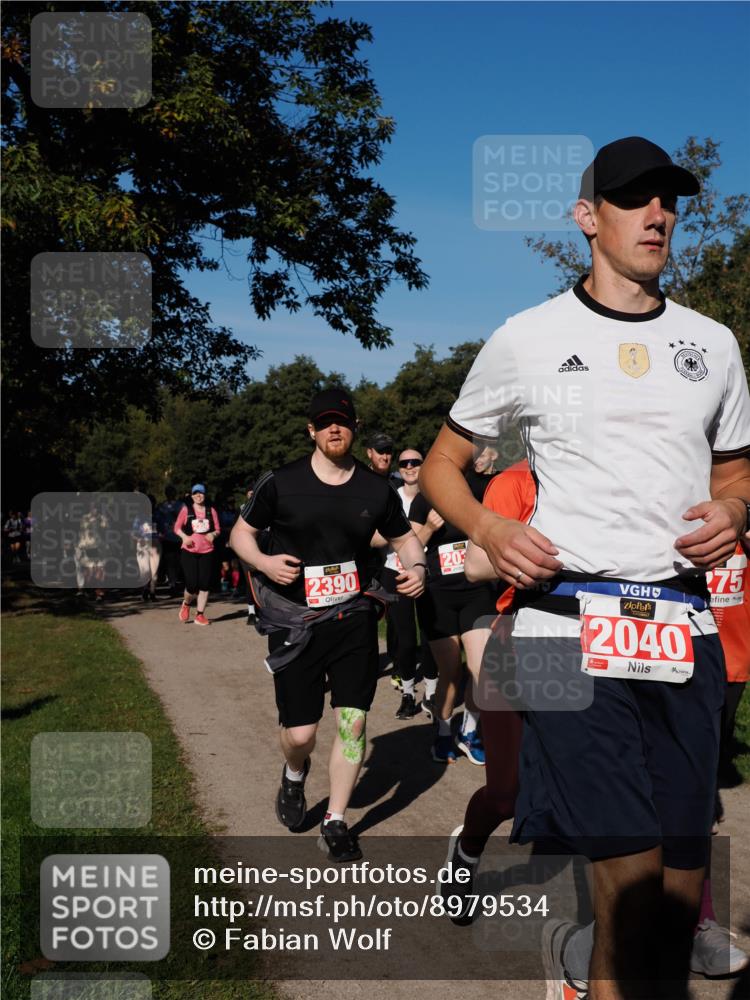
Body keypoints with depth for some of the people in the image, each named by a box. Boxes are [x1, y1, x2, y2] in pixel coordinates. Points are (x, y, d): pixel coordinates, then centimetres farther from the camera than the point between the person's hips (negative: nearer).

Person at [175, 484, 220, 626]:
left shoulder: (211, 510, 7)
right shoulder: (186, 509, 2)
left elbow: (217, 529, 12)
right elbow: (177, 527, 4)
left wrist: (213, 534, -11)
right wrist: (184, 536, -15)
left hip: (207, 551, 2)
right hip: (189, 551, -2)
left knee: (205, 584, 0)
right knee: (192, 584, -8)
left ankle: (200, 615, 12)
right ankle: (186, 604, 25)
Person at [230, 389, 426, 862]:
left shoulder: (377, 489, 1)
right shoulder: (281, 484, -5)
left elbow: (404, 537, 14)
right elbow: (241, 532, 6)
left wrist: (417, 567, -8)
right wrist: (264, 562, -15)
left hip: (354, 619, 2)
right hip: (295, 623, -1)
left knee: (353, 722, -3)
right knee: (300, 733, -2)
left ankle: (335, 825, 16)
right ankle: (295, 775, 37)